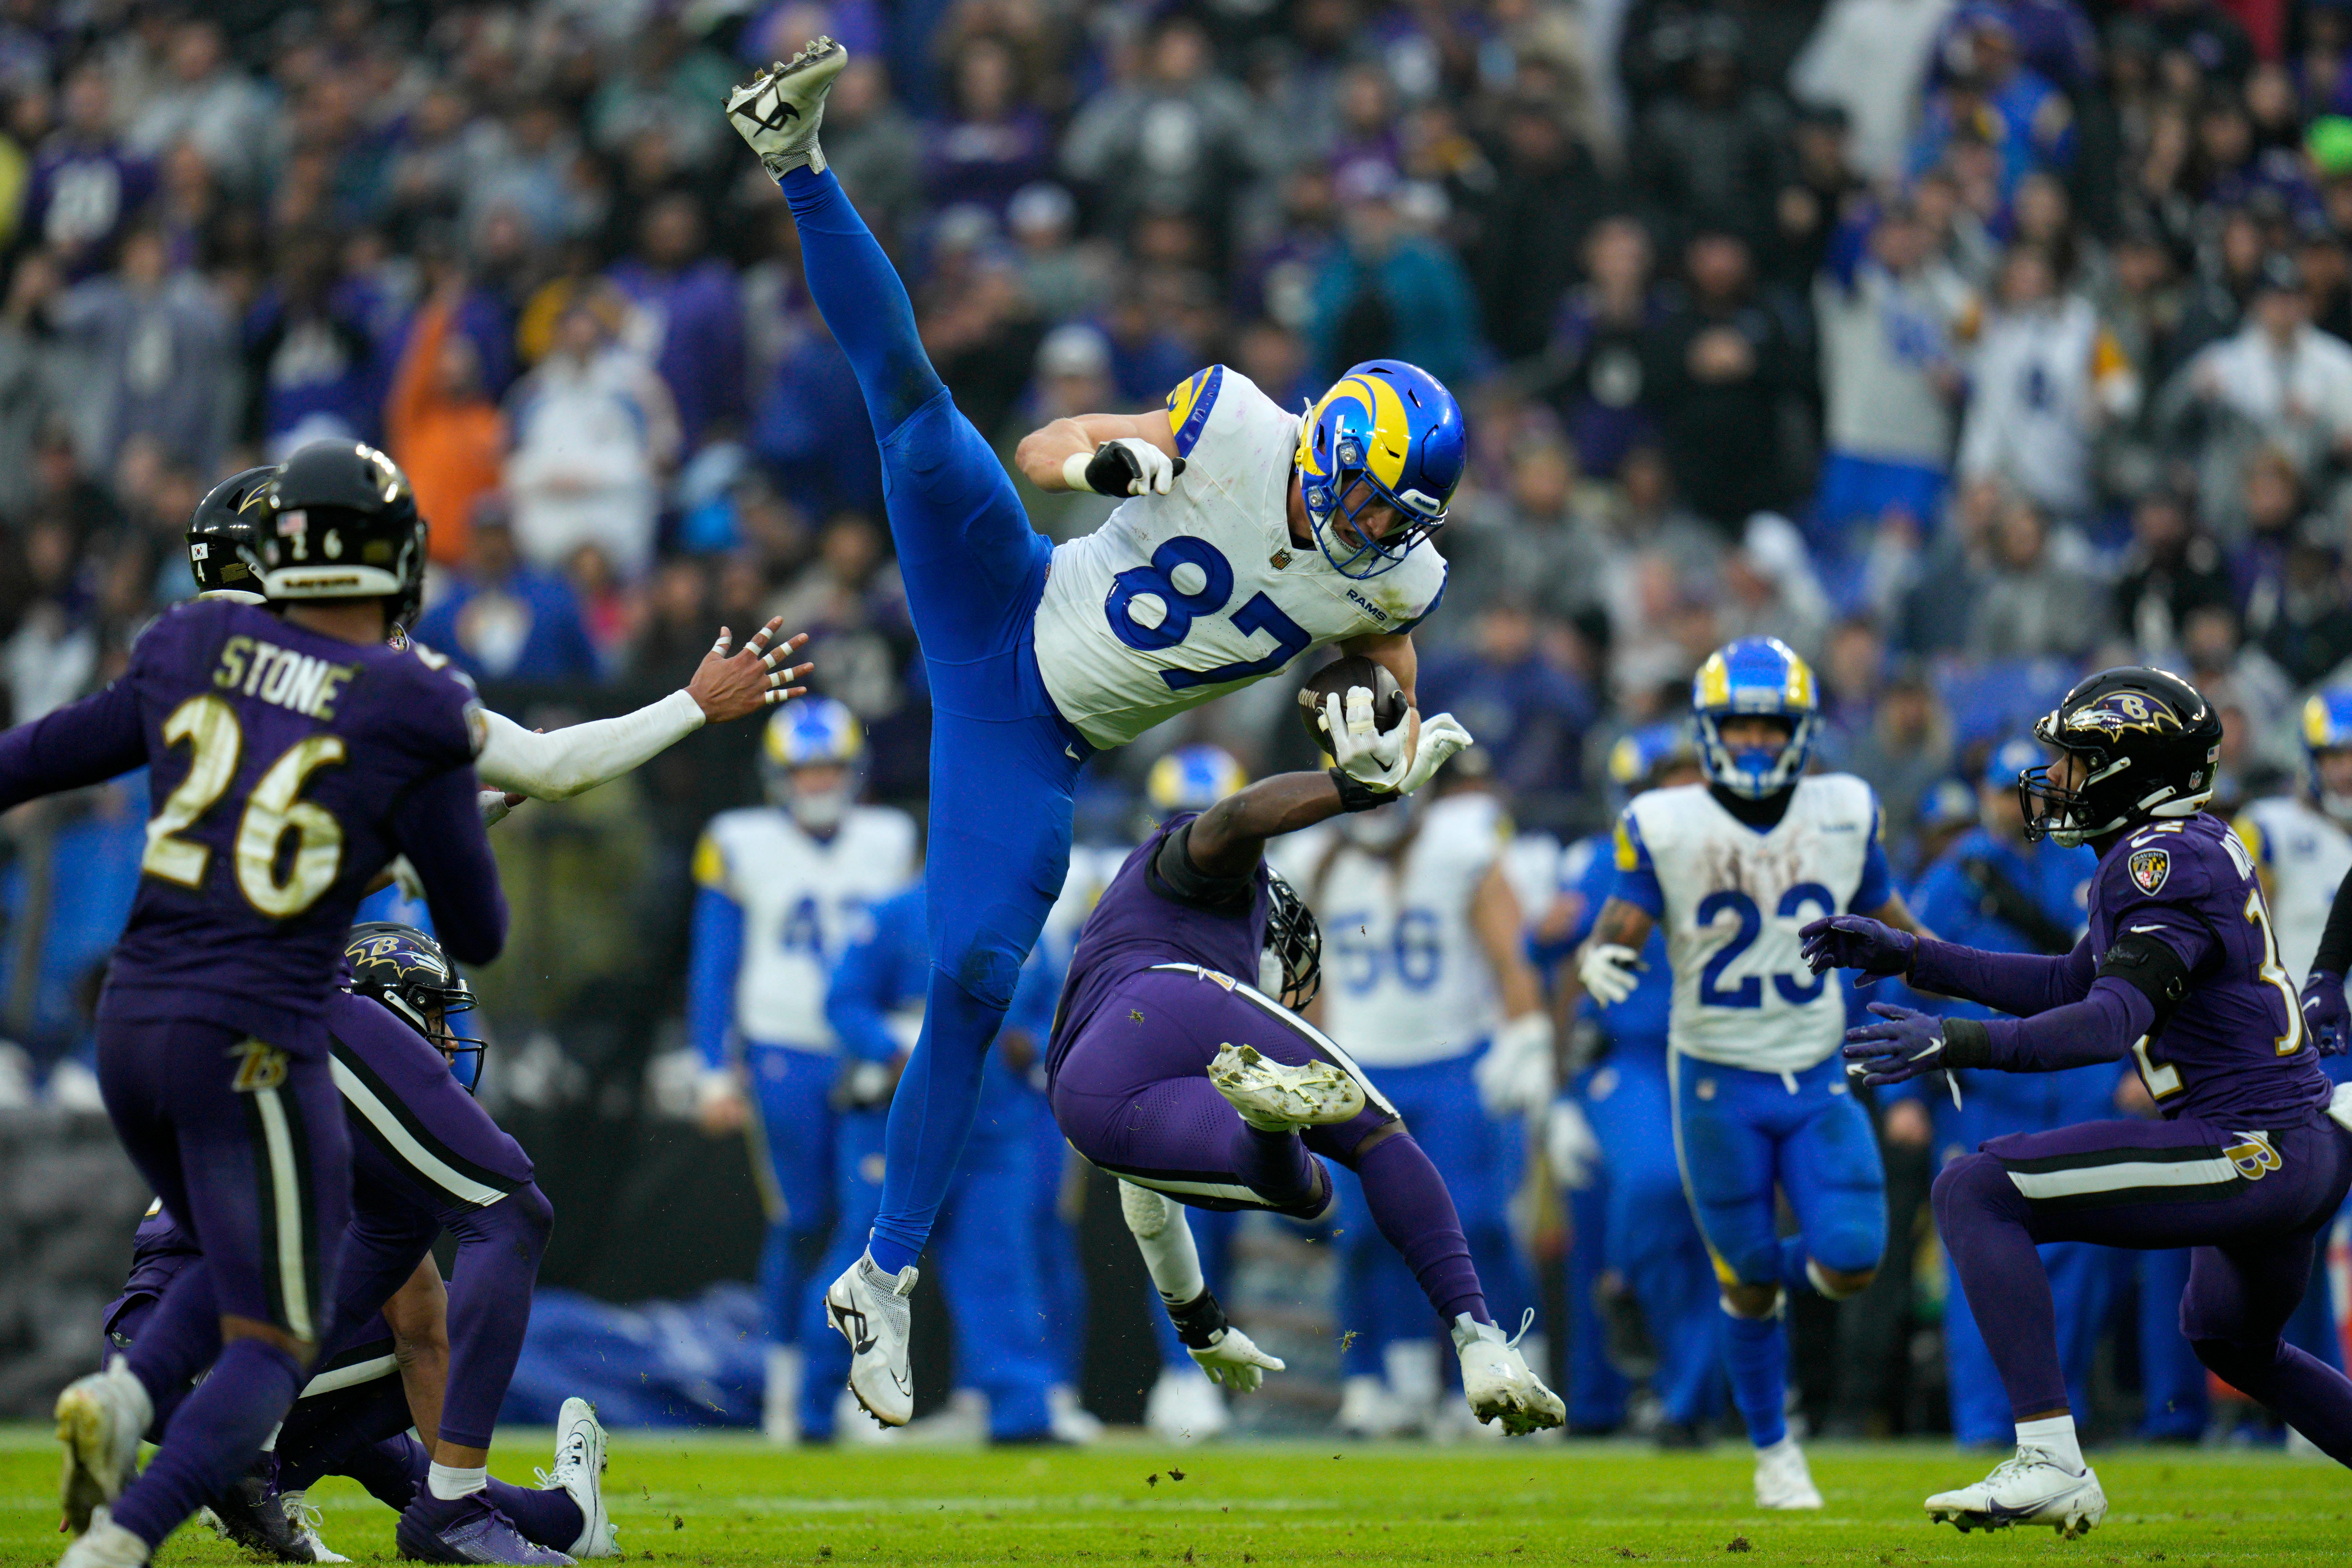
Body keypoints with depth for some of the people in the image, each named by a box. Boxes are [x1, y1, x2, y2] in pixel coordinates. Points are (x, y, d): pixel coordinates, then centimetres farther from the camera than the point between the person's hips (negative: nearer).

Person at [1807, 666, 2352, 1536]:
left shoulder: (2166, 859, -14)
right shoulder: (2196, 848, 17)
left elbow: (2114, 1020, -26)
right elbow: (2072, 987, 26)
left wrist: (1961, 1043, -35)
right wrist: (1906, 956, 24)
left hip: (2245, 1155, -10)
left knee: (1975, 1193, -13)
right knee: (2229, 1337, 36)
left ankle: (2049, 1462, -21)